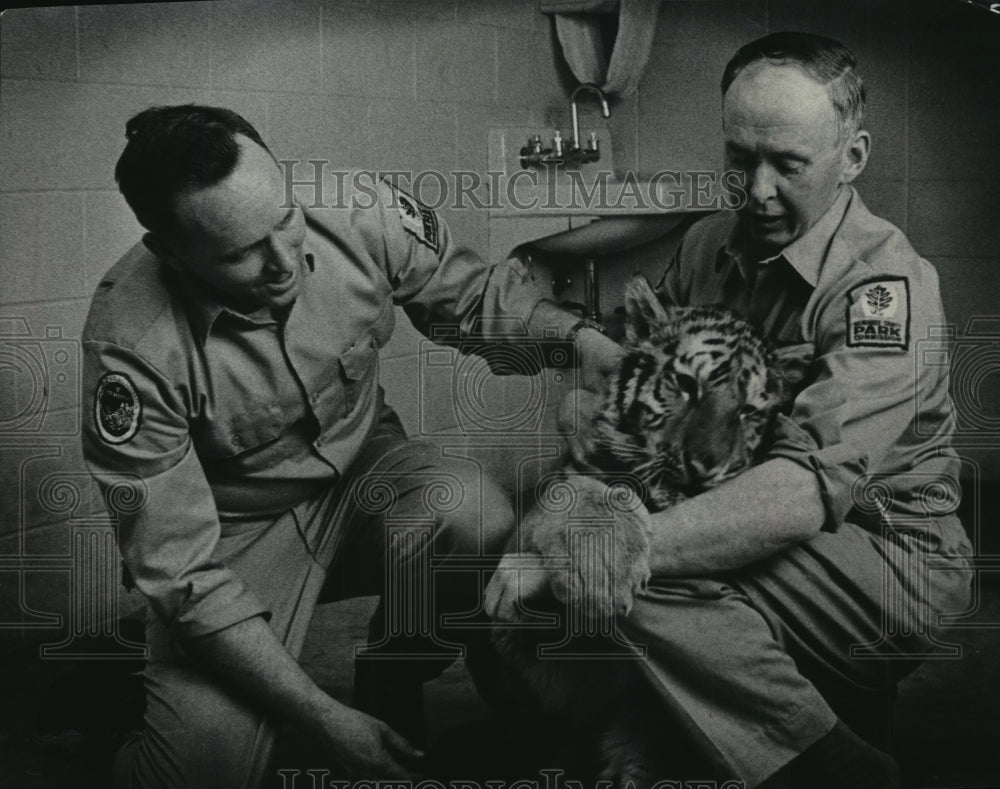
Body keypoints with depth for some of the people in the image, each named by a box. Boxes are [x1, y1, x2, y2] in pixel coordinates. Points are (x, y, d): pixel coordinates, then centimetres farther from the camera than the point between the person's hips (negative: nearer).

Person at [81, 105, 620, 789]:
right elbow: (181, 573, -24)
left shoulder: (359, 213, -19)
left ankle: (392, 693, 1)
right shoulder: (132, 347, -27)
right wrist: (326, 721, -26)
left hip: (367, 464, 3)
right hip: (239, 526, -3)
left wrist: (586, 342, -18)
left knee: (476, 519, -29)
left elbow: (474, 292, 1)